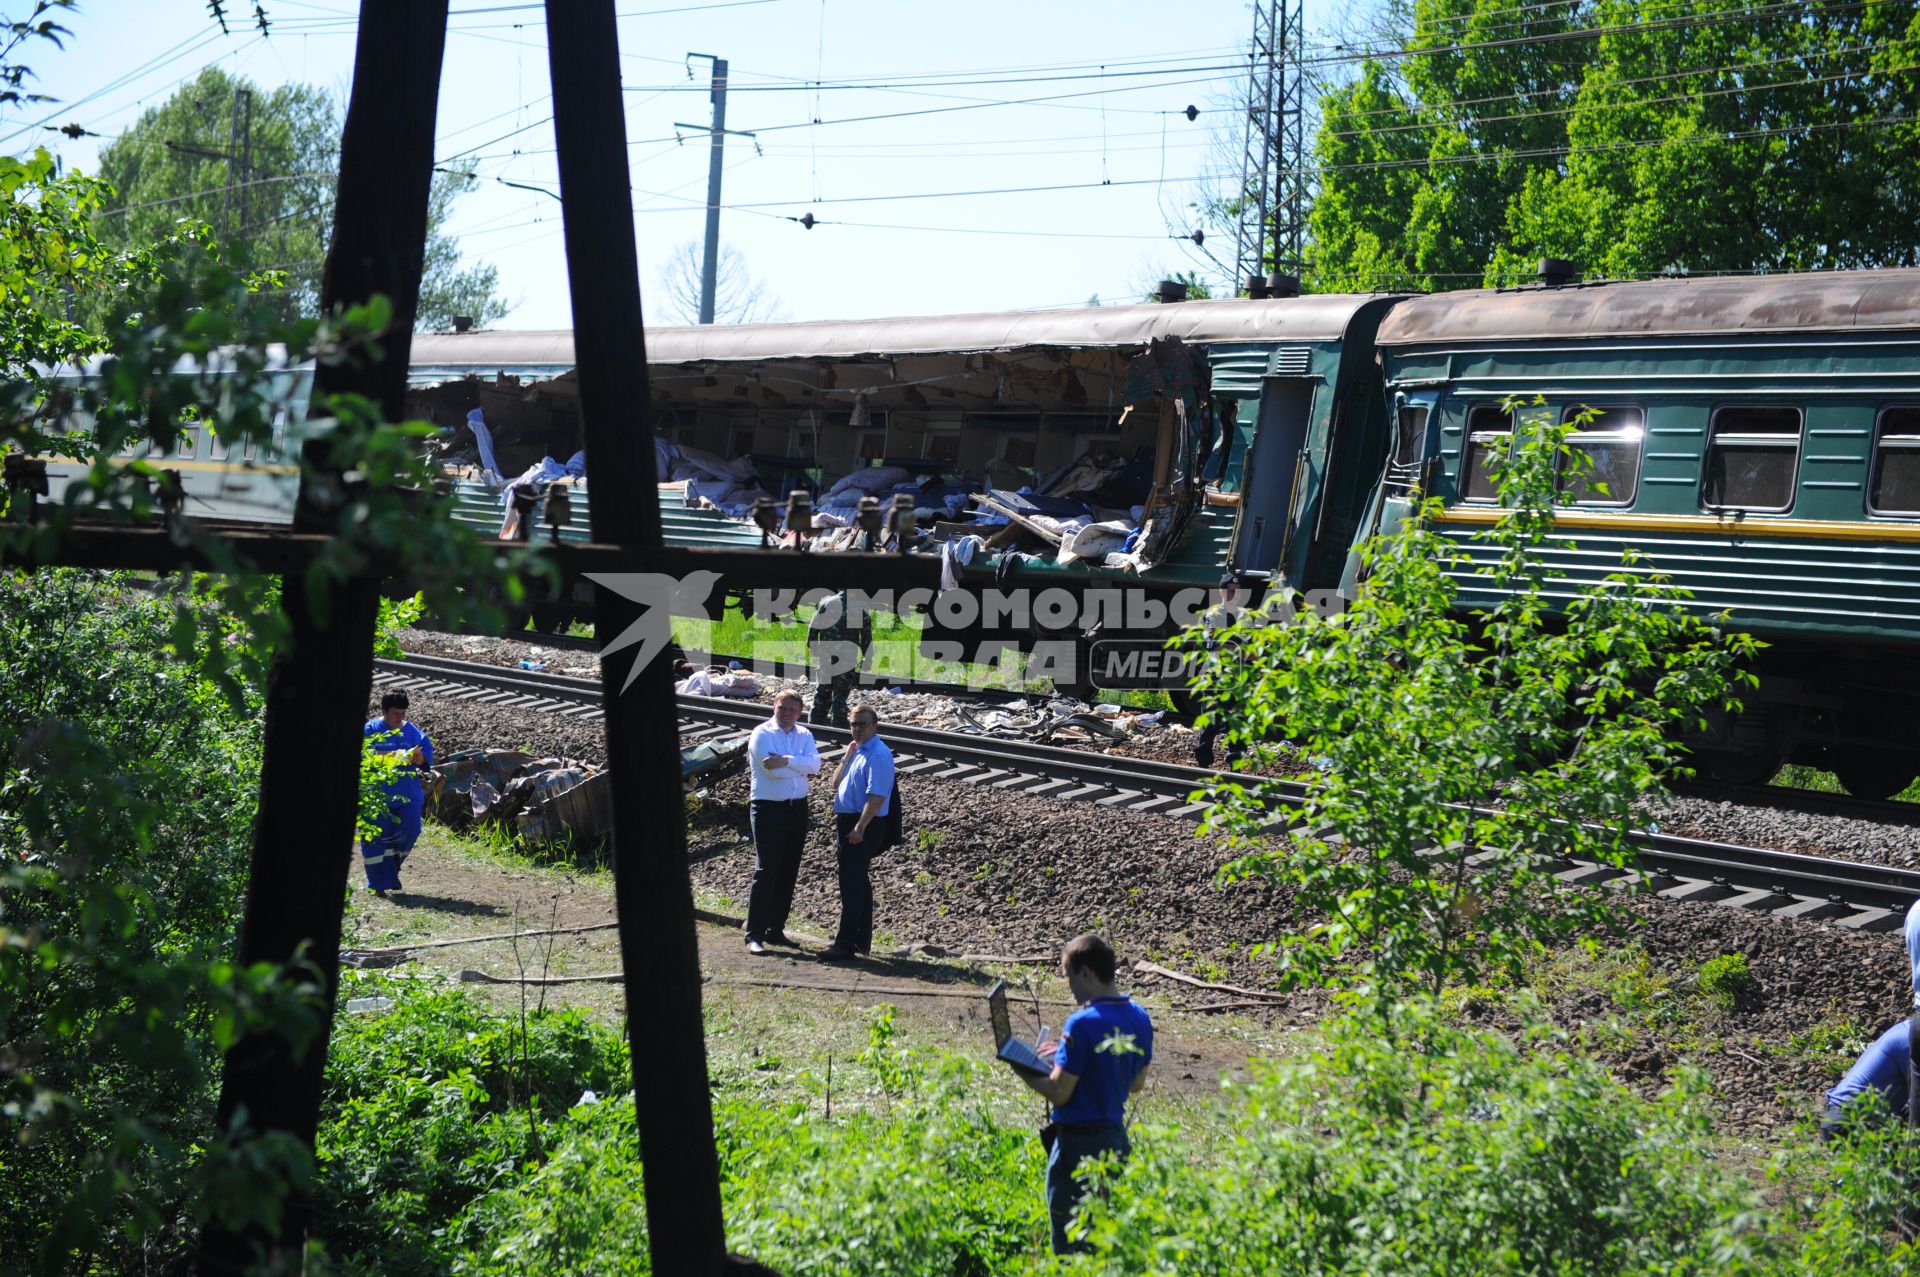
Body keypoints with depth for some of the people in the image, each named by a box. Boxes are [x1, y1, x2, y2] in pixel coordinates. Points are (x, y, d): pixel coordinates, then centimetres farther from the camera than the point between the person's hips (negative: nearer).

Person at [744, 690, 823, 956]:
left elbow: (815, 763, -9)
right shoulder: (762, 734, -6)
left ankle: (775, 929, 18)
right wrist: (801, 766, -6)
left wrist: (786, 761, -21)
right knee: (766, 871, -9)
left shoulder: (804, 735, 9)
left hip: (797, 808, 6)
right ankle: (754, 934, -7)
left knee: (788, 873, 9)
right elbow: (772, 771, -19)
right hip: (769, 808, -6)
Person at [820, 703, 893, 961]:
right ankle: (861, 940, 25)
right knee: (857, 882, 16)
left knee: (852, 884, -9)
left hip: (862, 825, -10)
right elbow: (836, 784, 18)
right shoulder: (857, 751, 16)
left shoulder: (878, 755, -15)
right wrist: (846, 757, 4)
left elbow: (877, 795, -23)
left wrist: (860, 827, -28)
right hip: (847, 822, 10)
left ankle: (845, 944, -8)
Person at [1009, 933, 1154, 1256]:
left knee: (1070, 1242, 3)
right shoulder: (1139, 1018, 3)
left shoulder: (1083, 1024, -19)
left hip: (1078, 1141, -7)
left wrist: (1024, 1071, -2)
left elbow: (1059, 1093, -18)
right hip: (1117, 1137, 7)